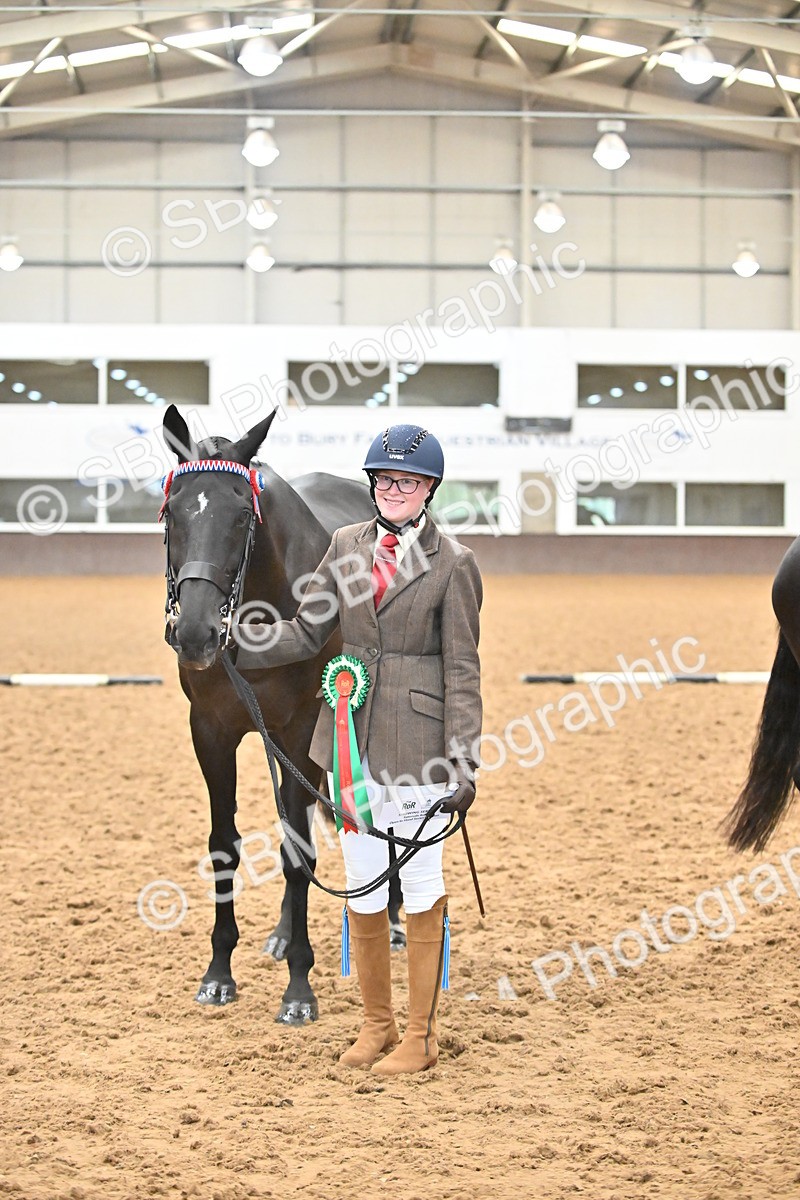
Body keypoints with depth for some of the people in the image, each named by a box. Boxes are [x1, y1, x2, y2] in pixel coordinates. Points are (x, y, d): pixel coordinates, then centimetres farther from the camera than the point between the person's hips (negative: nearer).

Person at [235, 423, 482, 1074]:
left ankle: (421, 1034, 16)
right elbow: (305, 632, 11)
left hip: (418, 742, -5)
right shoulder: (347, 546, 7)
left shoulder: (453, 563, -6)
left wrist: (463, 763, -13)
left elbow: (462, 671, -7)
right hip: (353, 737, 5)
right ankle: (377, 1023, 26)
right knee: (363, 888, 12)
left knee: (421, 886, 4)